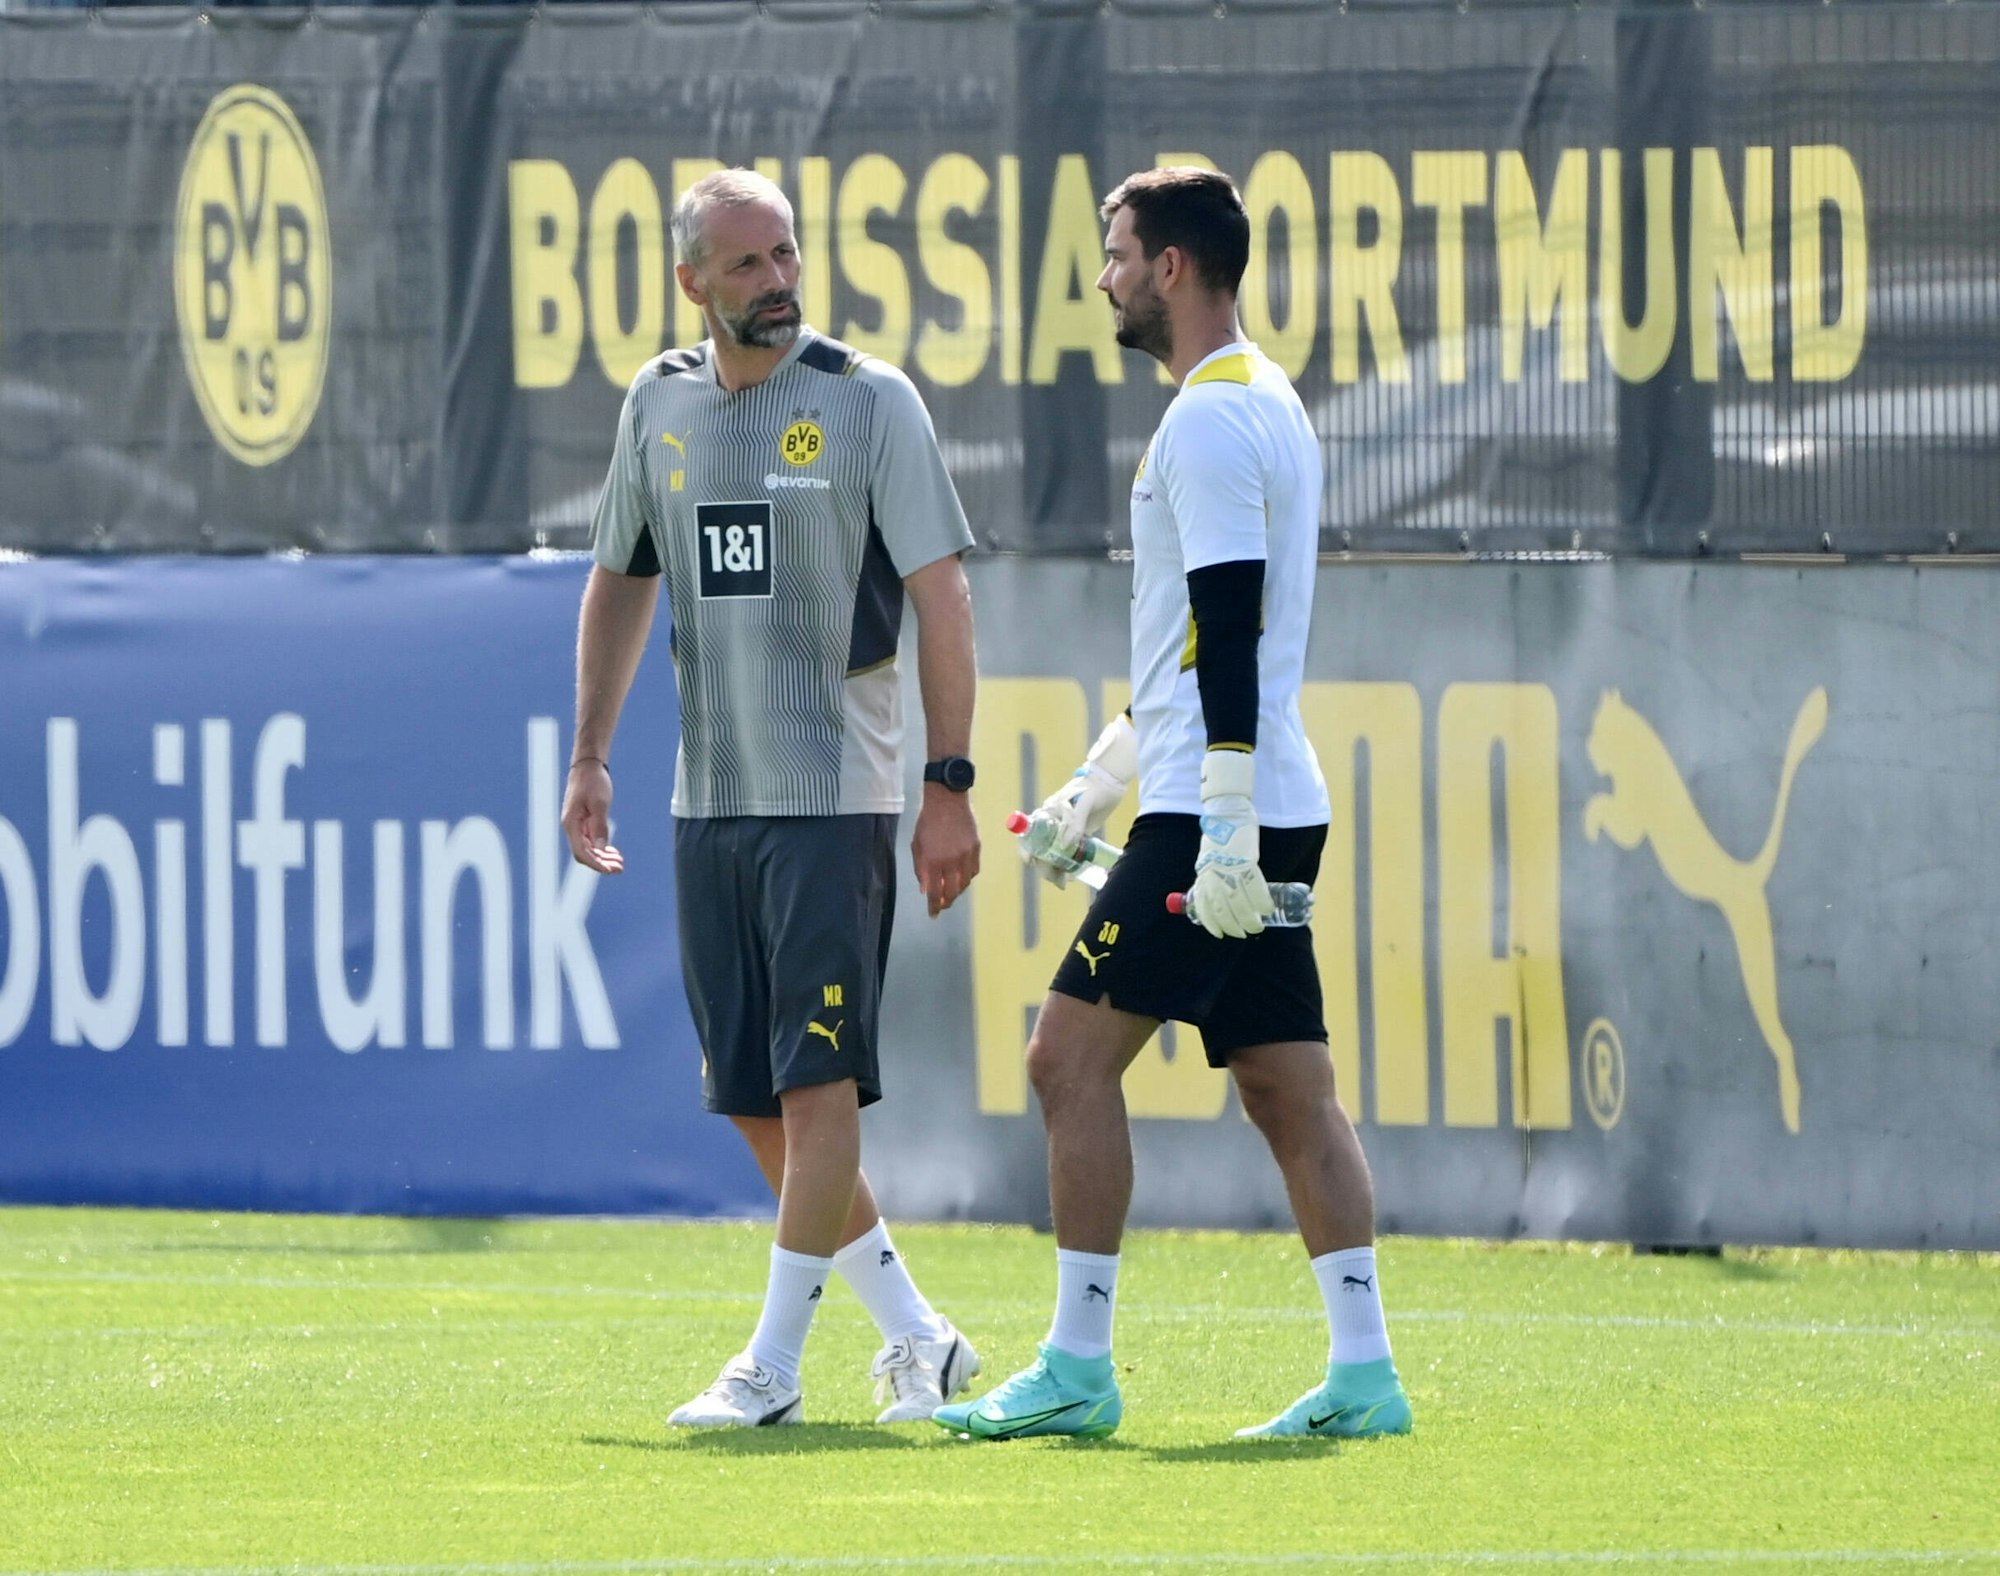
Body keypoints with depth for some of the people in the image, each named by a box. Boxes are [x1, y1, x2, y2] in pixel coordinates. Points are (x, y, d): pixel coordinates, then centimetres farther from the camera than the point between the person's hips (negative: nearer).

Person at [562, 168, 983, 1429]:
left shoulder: (870, 401, -5)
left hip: (836, 794, -6)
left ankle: (774, 1365, -5)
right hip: (708, 800, 6)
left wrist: (950, 785, -12)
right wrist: (590, 758, 14)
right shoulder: (660, 404, 10)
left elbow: (941, 596, -6)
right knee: (755, 1103, 6)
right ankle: (917, 1336, 16)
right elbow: (621, 581, 21)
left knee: (815, 1083, -10)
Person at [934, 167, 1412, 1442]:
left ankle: (1078, 1369, -6)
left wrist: (1225, 832, -24)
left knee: (1073, 1056, -6)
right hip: (1272, 812, 10)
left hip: (1217, 815, -10)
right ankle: (1363, 1373, 1)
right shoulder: (1265, 404, 19)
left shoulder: (1212, 418, -13)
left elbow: (1230, 630, -20)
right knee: (1292, 1091, 6)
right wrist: (1101, 779, 30)